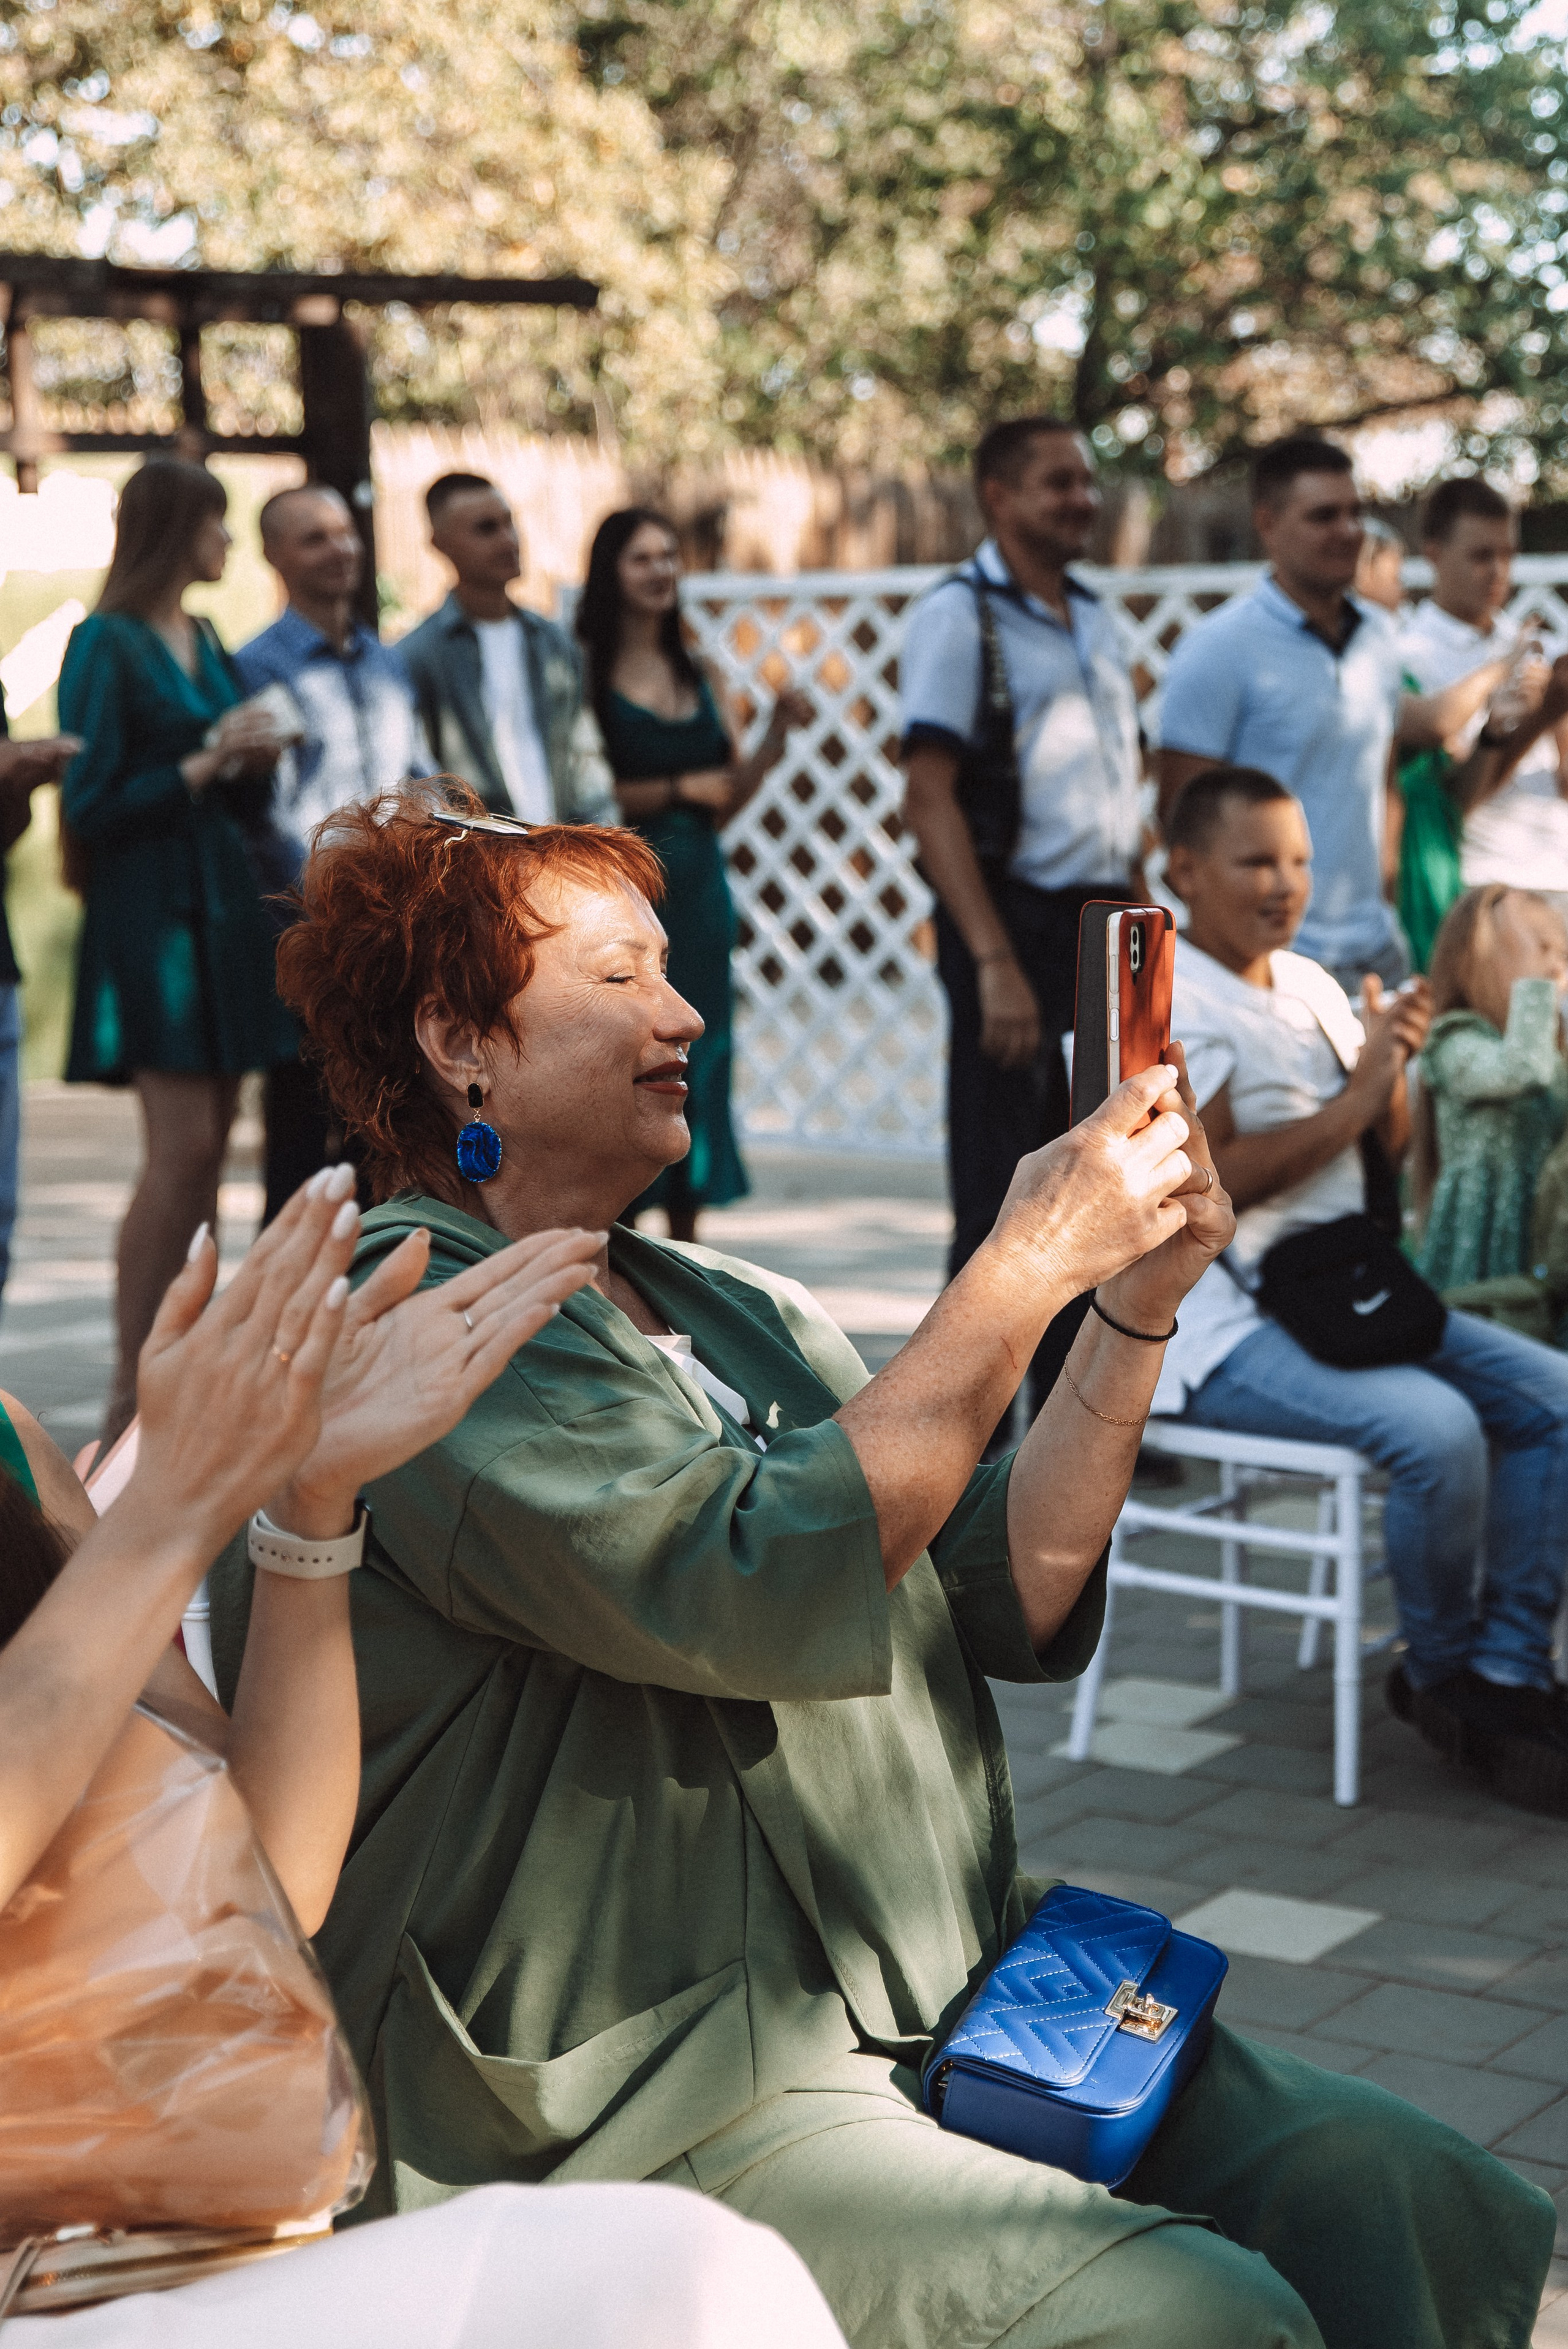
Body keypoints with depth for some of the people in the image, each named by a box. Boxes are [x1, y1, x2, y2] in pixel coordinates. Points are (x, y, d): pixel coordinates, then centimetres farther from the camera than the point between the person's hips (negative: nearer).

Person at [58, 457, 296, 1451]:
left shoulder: (208, 643, 15)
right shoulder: (107, 645, -7)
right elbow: (93, 806, -11)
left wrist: (255, 760, 0)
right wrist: (202, 765, -14)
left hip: (222, 907, 8)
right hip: (151, 911, -8)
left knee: (208, 1150, 7)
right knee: (183, 1145, -12)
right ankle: (131, 1395, -6)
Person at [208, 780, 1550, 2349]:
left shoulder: (732, 1315, 17)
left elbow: (1008, 1603, 14)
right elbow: (760, 1587, -23)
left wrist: (1133, 1316, 1)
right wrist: (1030, 1265, -17)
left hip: (960, 2004, 8)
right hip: (652, 2105, -8)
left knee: (1421, 2204, -11)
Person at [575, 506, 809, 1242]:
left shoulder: (696, 672, 14)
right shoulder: (584, 669, -4)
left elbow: (728, 797, 15)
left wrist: (779, 730, 2)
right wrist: (678, 790, -10)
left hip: (697, 884, 6)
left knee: (700, 1057, 7)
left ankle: (686, 1242, 15)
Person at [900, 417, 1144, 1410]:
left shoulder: (1096, 619, 15)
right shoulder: (960, 616, -7)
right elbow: (930, 797, -14)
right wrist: (994, 963, -20)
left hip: (1105, 926, 7)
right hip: (1020, 922, -7)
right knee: (1006, 1196, -2)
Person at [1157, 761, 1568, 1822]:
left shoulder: (1312, 985, 17)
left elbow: (1389, 1154, 19)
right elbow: (1209, 1178, -19)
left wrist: (1391, 1070, -2)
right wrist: (1354, 1098, -14)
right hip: (1219, 1325, -8)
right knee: (1434, 1427, -29)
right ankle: (1440, 1673, -4)